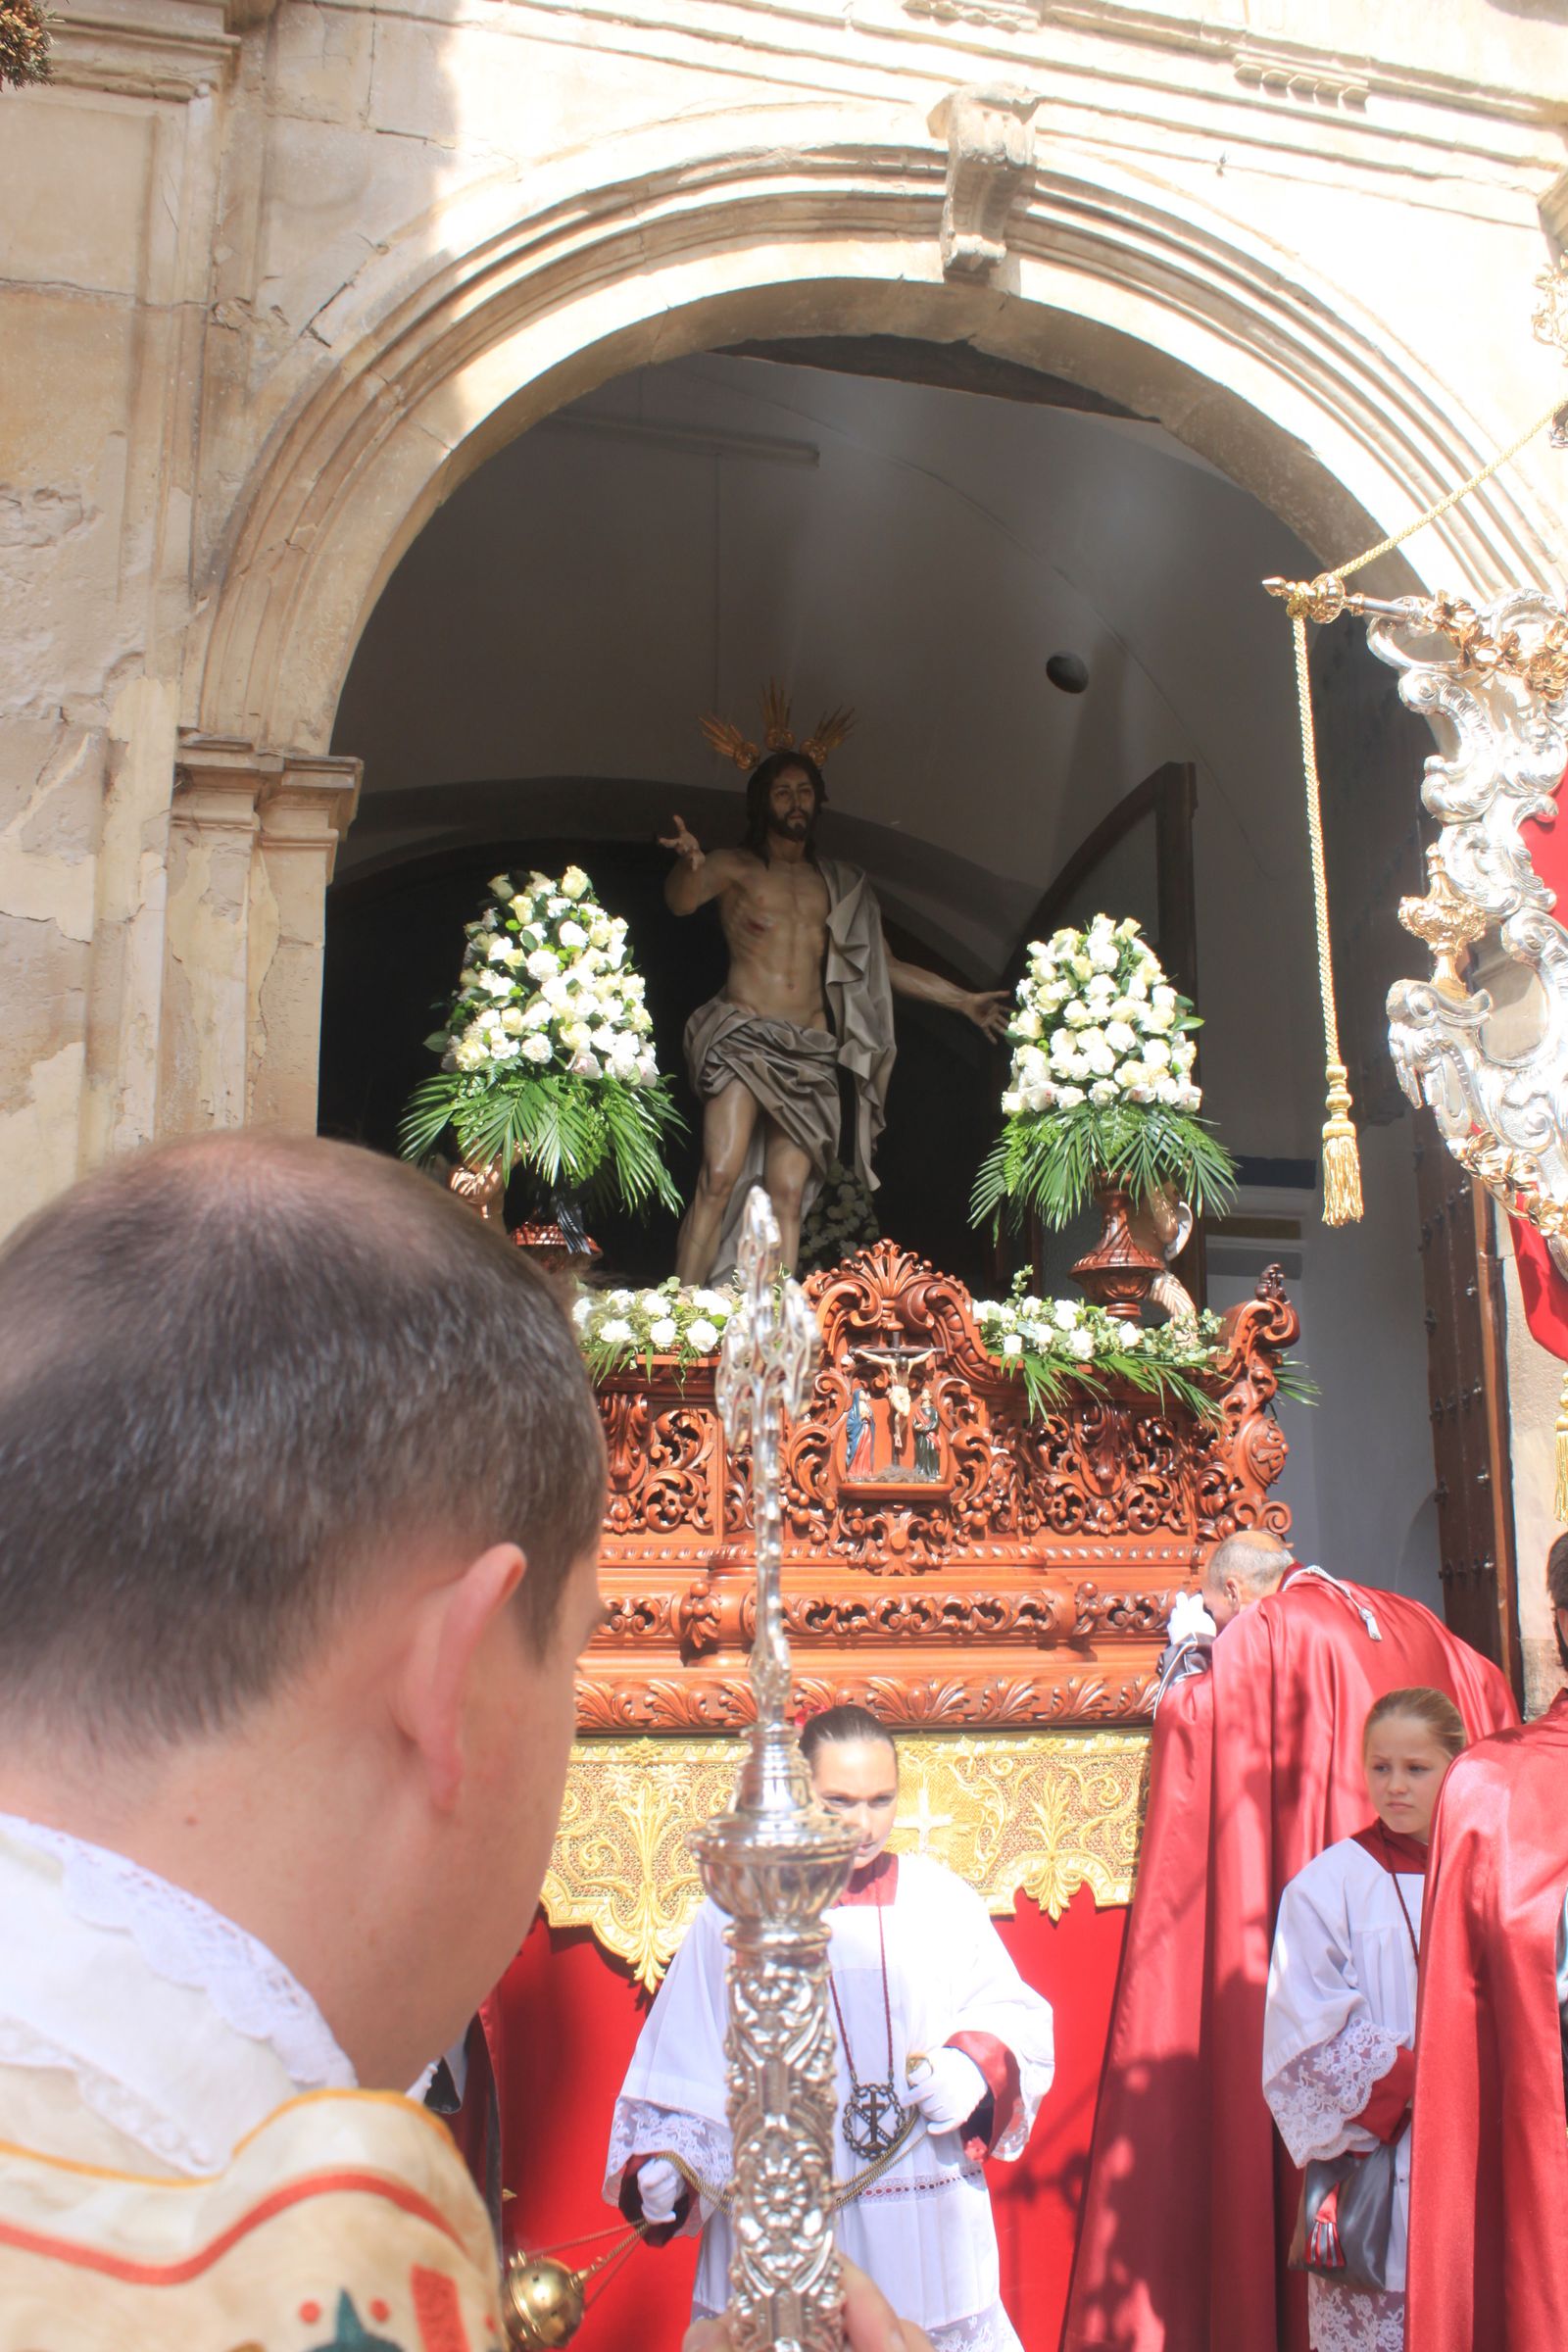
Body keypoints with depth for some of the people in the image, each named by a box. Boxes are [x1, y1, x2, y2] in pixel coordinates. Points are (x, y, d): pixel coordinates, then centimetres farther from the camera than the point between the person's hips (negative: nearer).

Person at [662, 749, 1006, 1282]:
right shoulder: (735, 867, 9)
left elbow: (887, 967, 27)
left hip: (810, 1052, 4)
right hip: (743, 1036, -4)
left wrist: (963, 1000, 24)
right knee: (720, 1178, -19)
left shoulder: (839, 885, 22)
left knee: (789, 1194, -8)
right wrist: (689, 862, -36)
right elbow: (682, 900, -12)